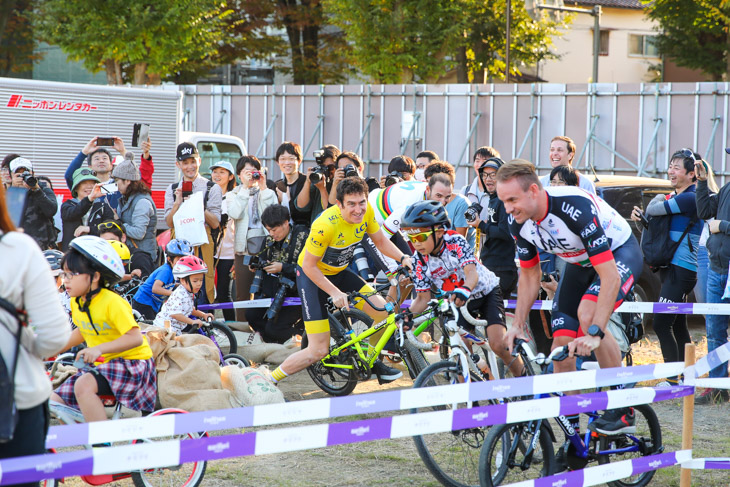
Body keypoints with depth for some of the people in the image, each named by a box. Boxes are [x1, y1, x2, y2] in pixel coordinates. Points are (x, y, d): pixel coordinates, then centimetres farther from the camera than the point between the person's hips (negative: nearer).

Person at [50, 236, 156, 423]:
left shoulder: (112, 302, -21)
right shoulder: (76, 303, 3)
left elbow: (135, 338, -28)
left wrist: (99, 348, -38)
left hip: (132, 363, -8)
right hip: (102, 365, 8)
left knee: (84, 385, -36)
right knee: (54, 402, -5)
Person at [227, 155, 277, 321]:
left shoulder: (268, 193, 14)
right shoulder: (233, 195, 13)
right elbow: (235, 214, -9)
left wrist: (263, 188, -5)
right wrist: (245, 188, -8)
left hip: (266, 244, 0)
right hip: (244, 248, 0)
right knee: (243, 293, -1)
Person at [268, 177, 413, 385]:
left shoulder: (366, 212, -14)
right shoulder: (325, 226, -33)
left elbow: (381, 241, 2)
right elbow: (309, 266, -25)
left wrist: (402, 258, -14)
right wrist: (335, 293, -29)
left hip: (339, 272, 7)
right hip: (312, 276, -7)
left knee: (382, 311, -10)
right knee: (319, 351, -12)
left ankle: (374, 362, 16)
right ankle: (269, 380, 4)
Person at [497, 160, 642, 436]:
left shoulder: (576, 207, -39)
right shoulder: (518, 221, -17)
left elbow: (610, 276, -41)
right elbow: (529, 274, 1)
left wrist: (595, 333, -48)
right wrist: (518, 325, -7)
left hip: (619, 254, -7)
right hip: (580, 263, 7)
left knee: (587, 314, -32)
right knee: (561, 347, -4)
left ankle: (623, 412, -20)